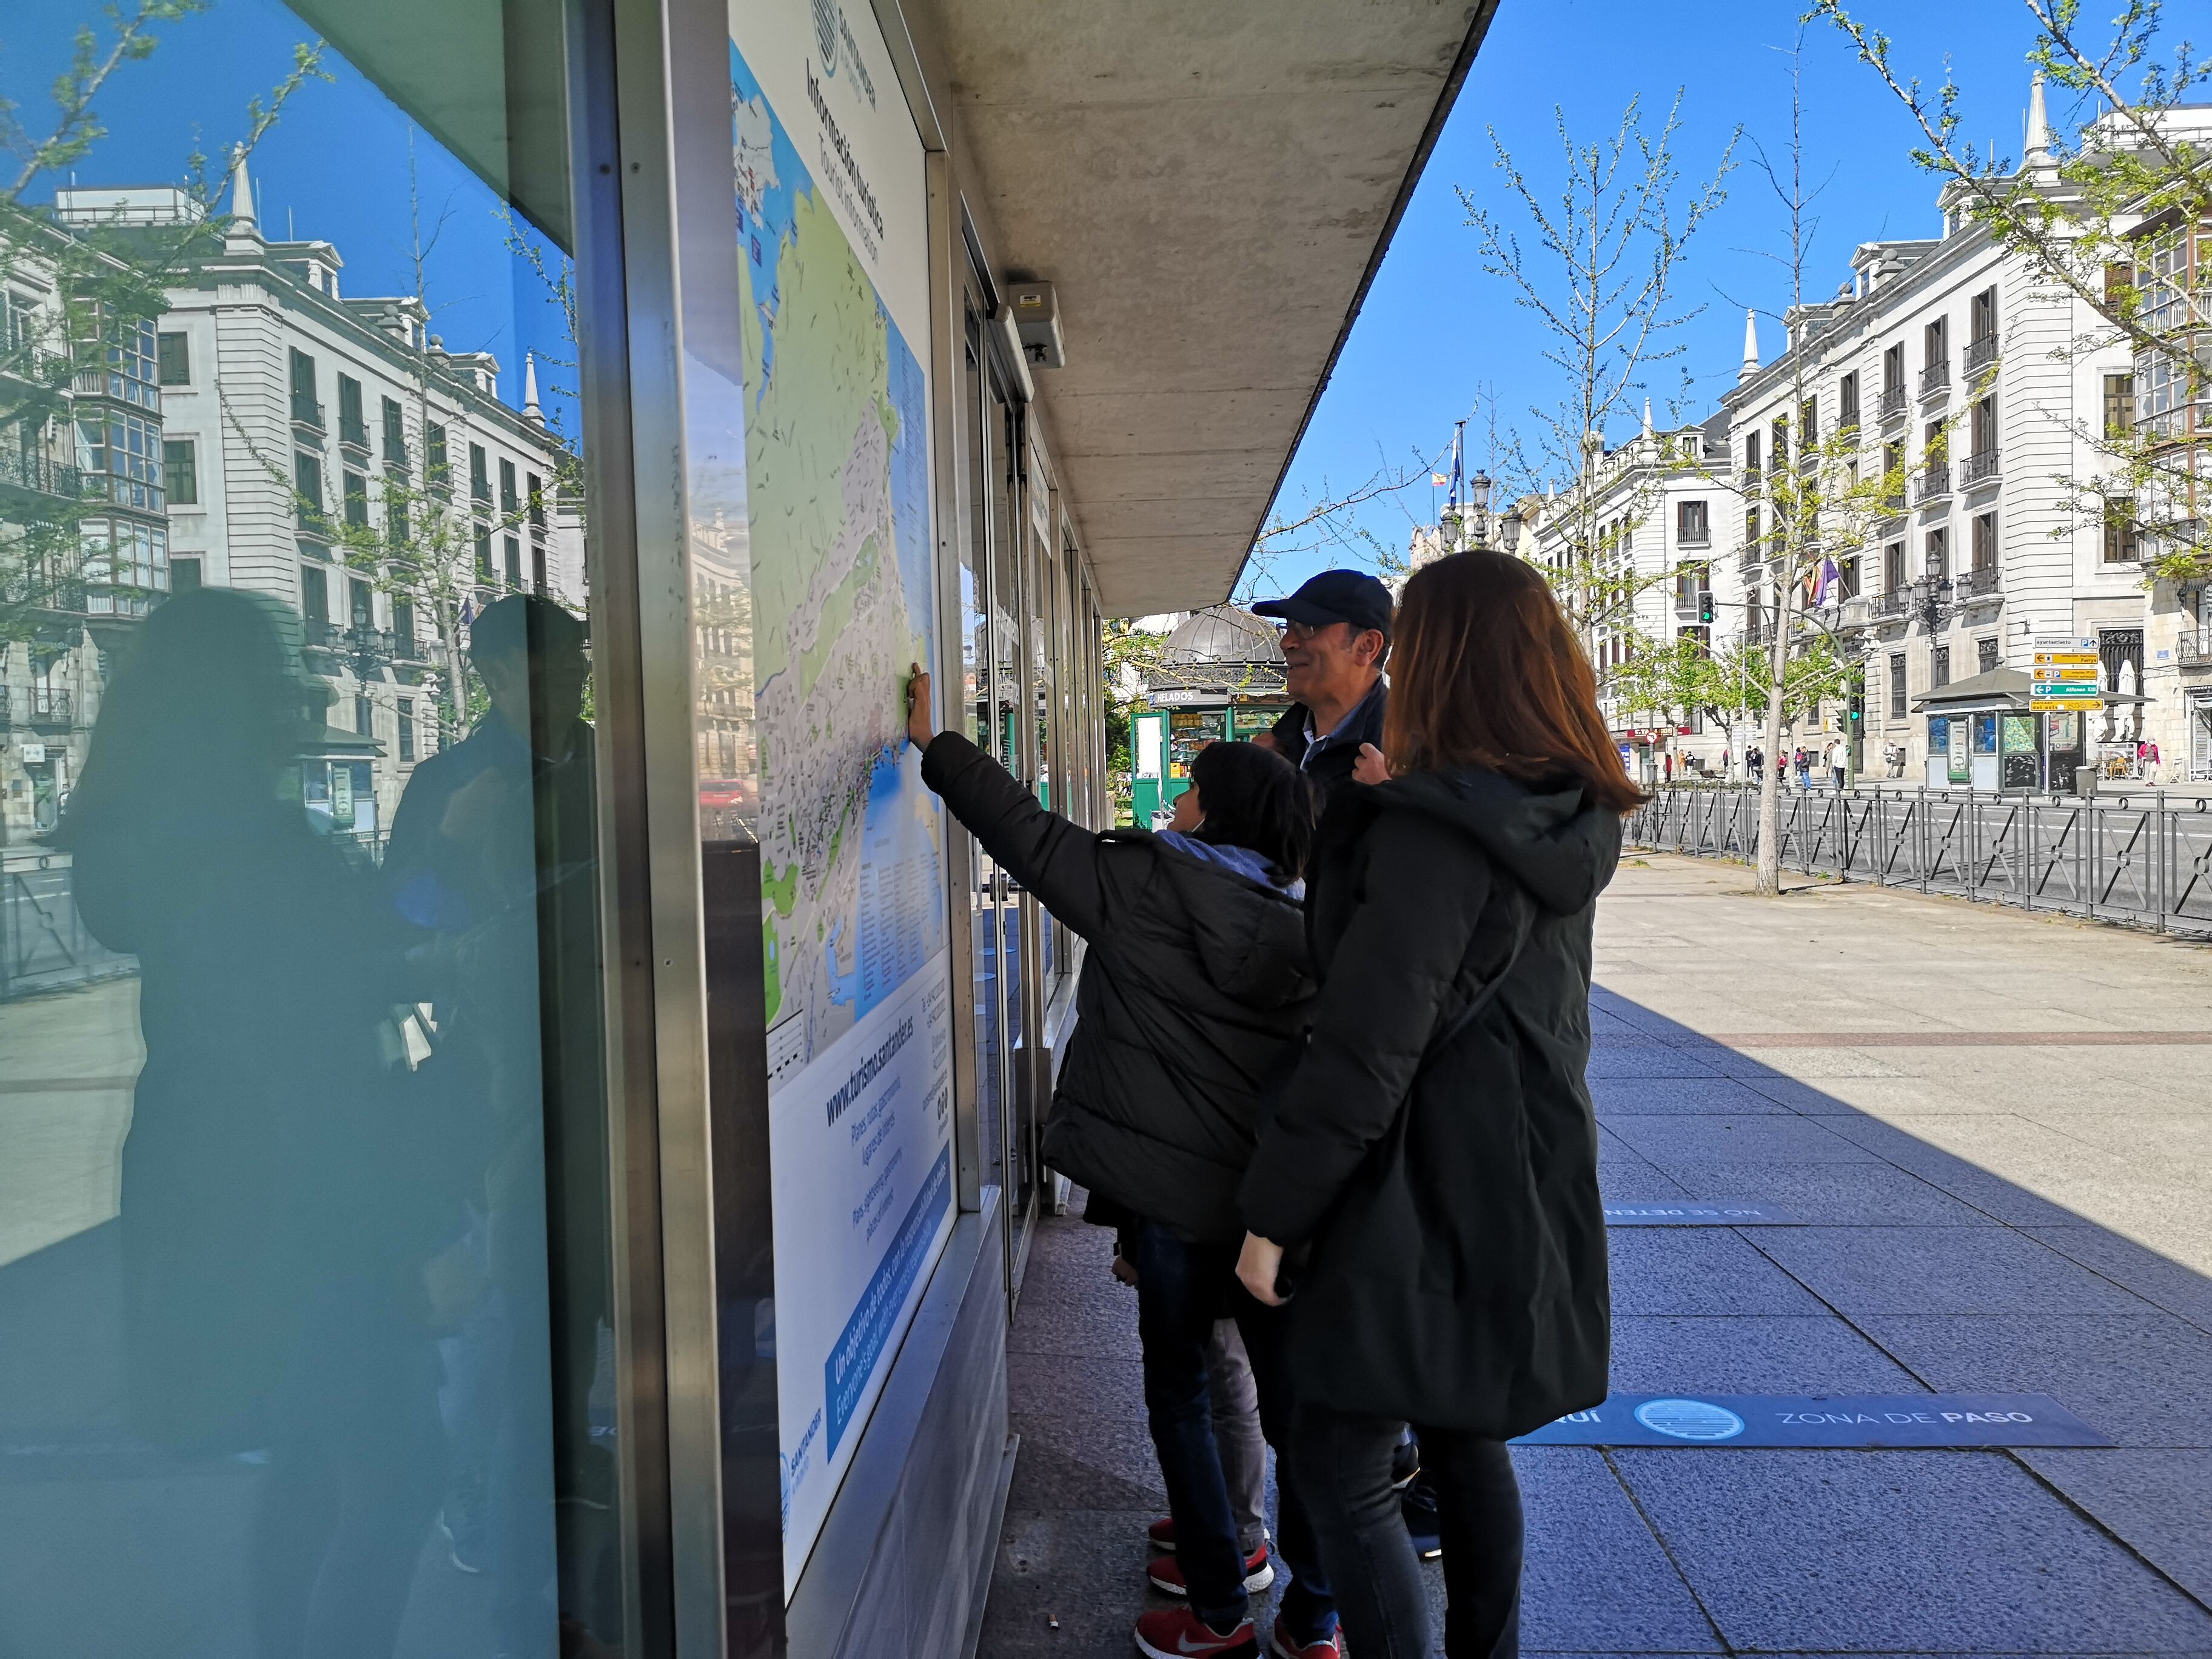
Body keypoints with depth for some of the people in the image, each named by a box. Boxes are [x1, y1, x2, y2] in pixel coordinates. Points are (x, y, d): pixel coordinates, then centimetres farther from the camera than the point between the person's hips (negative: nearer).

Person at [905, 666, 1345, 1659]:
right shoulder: (1304, 934, 4)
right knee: (1292, 1400, 13)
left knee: (1178, 1391, 15)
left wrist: (937, 747, 12)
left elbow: (1026, 833, 0)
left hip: (1173, 1191, -4)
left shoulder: (1142, 884, -8)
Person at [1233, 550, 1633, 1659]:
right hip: (1516, 1190, 9)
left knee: (1338, 1474, 3)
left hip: (1418, 1200, -9)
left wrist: (1271, 1212, -14)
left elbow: (1364, 1052, -24)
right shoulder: (1565, 824, 4)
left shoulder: (1431, 831, -23)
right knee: (1463, 1444, 23)